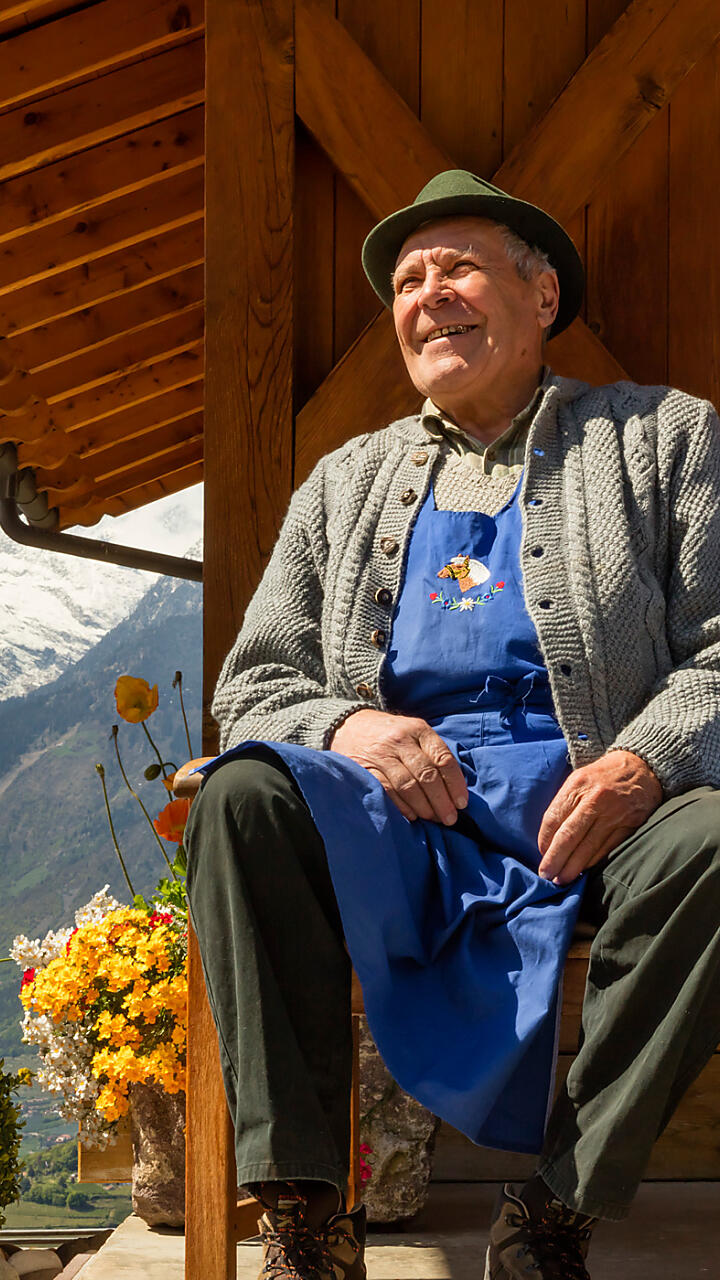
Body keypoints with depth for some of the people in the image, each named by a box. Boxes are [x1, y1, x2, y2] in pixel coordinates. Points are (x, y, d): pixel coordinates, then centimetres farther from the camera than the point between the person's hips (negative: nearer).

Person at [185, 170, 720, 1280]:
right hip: (396, 810, 2)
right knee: (243, 794, -27)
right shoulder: (344, 482, 23)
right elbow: (252, 686, 16)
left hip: (594, 802, -2)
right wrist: (343, 724, -9)